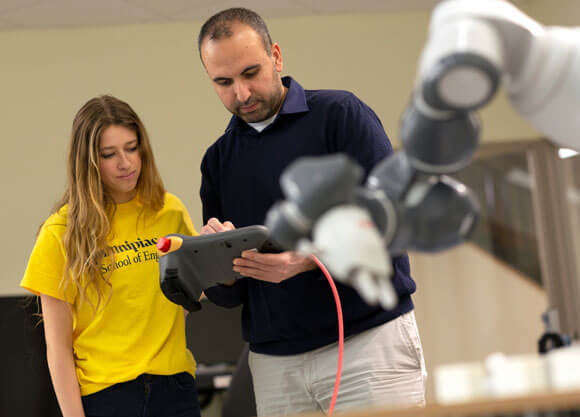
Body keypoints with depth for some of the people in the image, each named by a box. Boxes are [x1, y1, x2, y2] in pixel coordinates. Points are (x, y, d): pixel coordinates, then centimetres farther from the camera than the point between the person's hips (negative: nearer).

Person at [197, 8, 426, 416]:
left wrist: (310, 258, -25)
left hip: (369, 339, -4)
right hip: (274, 363, 4)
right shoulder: (219, 160, 13)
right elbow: (226, 295, 13)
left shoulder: (340, 114, 0)